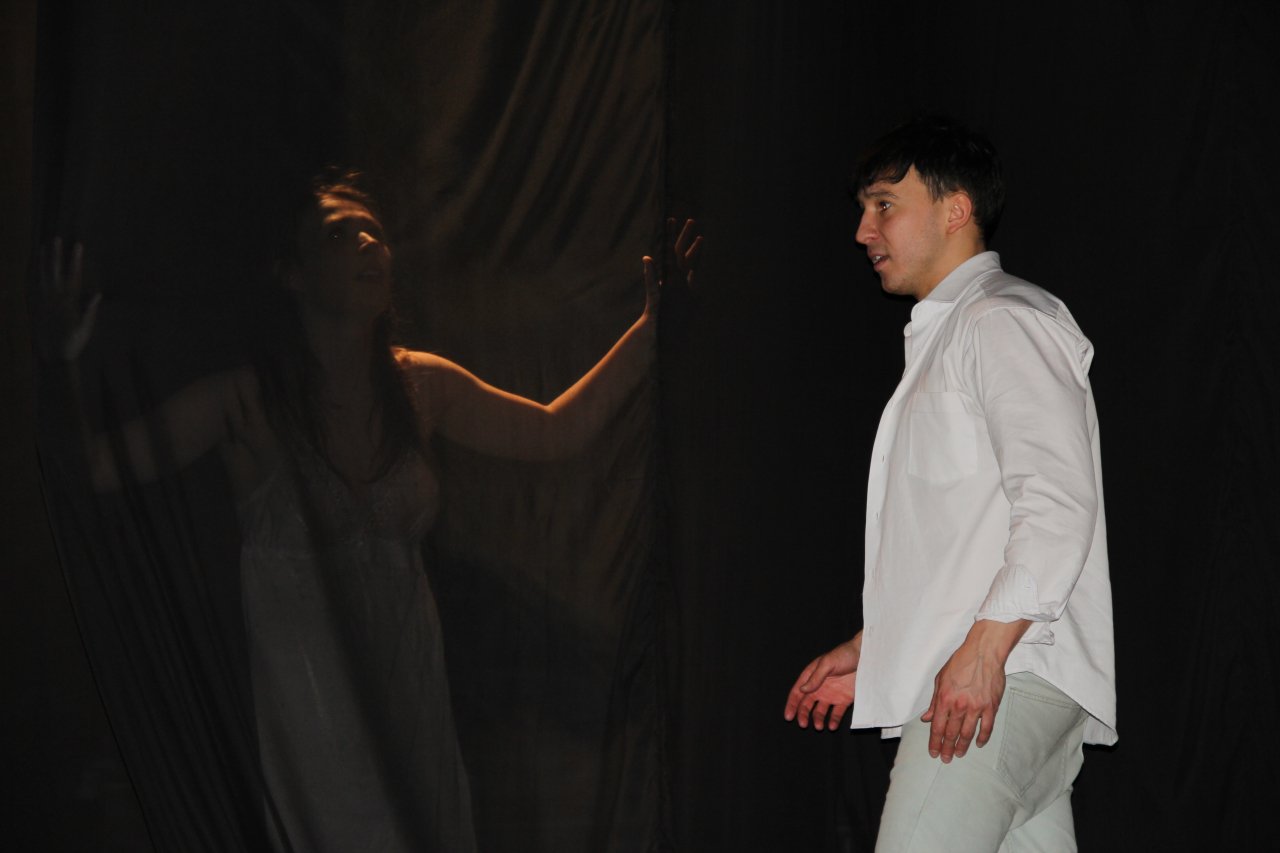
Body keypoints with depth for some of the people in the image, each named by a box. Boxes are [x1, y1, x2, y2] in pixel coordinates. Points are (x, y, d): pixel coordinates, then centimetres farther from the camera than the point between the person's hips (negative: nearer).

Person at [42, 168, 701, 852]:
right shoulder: (243, 400, -13)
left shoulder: (420, 386, -1)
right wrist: (72, 359, -30)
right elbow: (102, 468, -14)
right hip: (301, 687, -4)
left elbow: (553, 432, 8)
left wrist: (650, 327, 3)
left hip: (408, 679, 4)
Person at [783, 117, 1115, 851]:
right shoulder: (946, 337, 26)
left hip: (1005, 675, -9)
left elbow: (1058, 504, -16)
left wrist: (983, 648, -23)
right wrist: (869, 649, 25)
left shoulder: (1005, 321, -5)